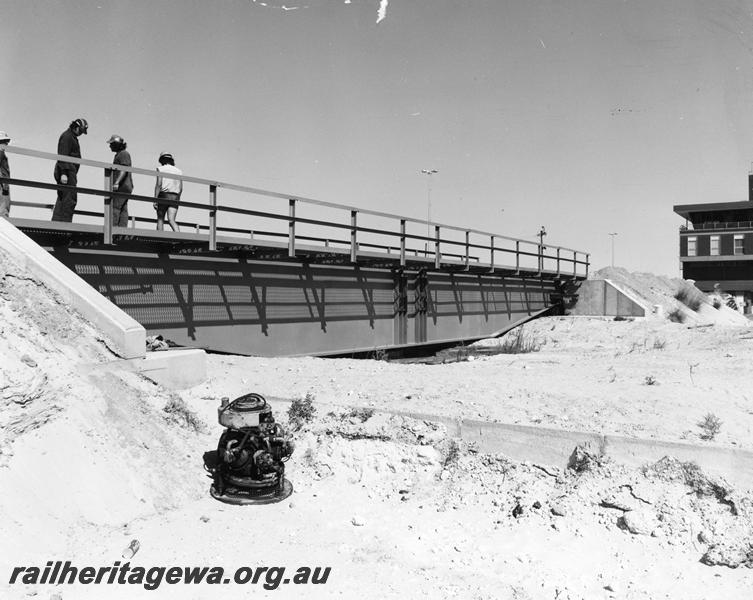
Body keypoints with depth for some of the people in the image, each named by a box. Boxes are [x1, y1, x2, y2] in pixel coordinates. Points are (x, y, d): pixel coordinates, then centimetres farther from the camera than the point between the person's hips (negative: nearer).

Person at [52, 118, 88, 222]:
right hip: (66, 171, -10)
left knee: (62, 198, 7)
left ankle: (56, 222, 7)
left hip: (68, 171, 10)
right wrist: (63, 173, -24)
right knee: (69, 199, -14)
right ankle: (64, 222, -18)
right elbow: (63, 156, -17)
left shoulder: (72, 137, 23)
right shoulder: (67, 136, -8)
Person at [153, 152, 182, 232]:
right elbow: (180, 188, 11)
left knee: (160, 219, 9)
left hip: (163, 196, -3)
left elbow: (158, 184, -9)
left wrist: (155, 200, -11)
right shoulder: (178, 171, 13)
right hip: (174, 197, 3)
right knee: (171, 220, -7)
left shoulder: (160, 169, 2)